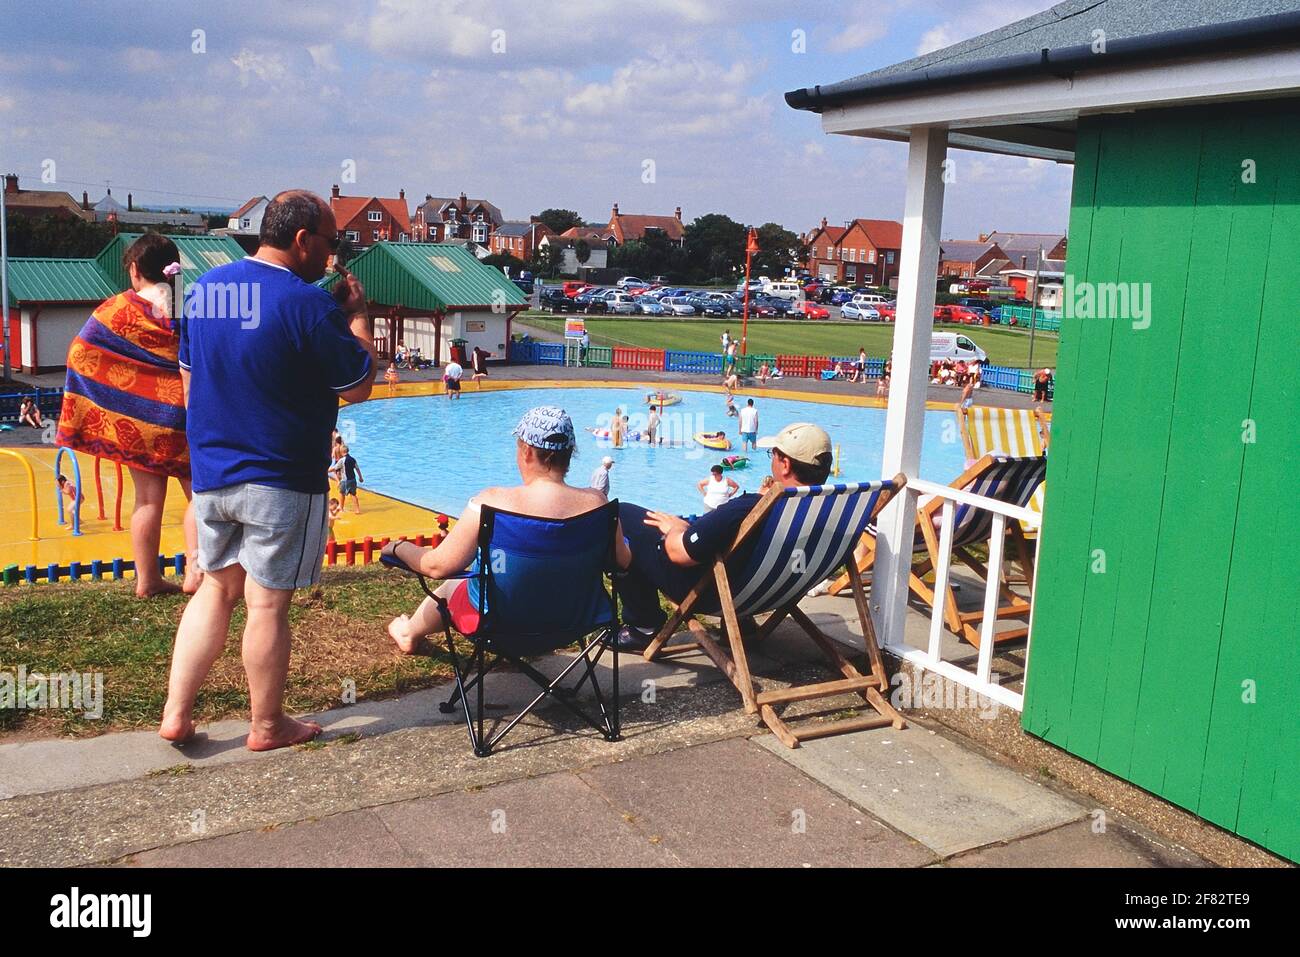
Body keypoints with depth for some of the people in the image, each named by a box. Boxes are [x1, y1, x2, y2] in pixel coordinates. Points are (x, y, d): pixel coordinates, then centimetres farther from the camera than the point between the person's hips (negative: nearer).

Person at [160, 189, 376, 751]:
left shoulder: (204, 287, 5)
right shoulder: (307, 303, -17)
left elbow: (189, 380, 14)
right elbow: (358, 388, -10)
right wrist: (356, 315, 1)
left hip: (211, 473, 7)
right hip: (280, 481, -6)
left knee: (217, 588, 19)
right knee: (268, 604, 5)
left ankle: (176, 714, 18)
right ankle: (267, 727, 19)